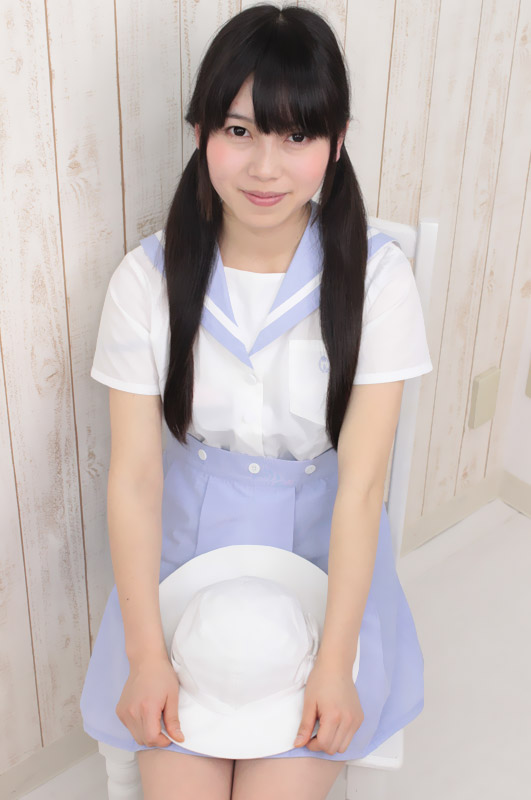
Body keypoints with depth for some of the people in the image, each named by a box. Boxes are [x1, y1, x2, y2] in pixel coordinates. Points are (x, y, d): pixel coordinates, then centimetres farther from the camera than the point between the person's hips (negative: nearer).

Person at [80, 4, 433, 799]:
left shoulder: (377, 276, -14)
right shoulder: (146, 279, -11)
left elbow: (361, 481, -16)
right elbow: (134, 473, -12)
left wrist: (336, 662, -18)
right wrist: (146, 655, -16)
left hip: (321, 553, 0)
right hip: (186, 549, 1)